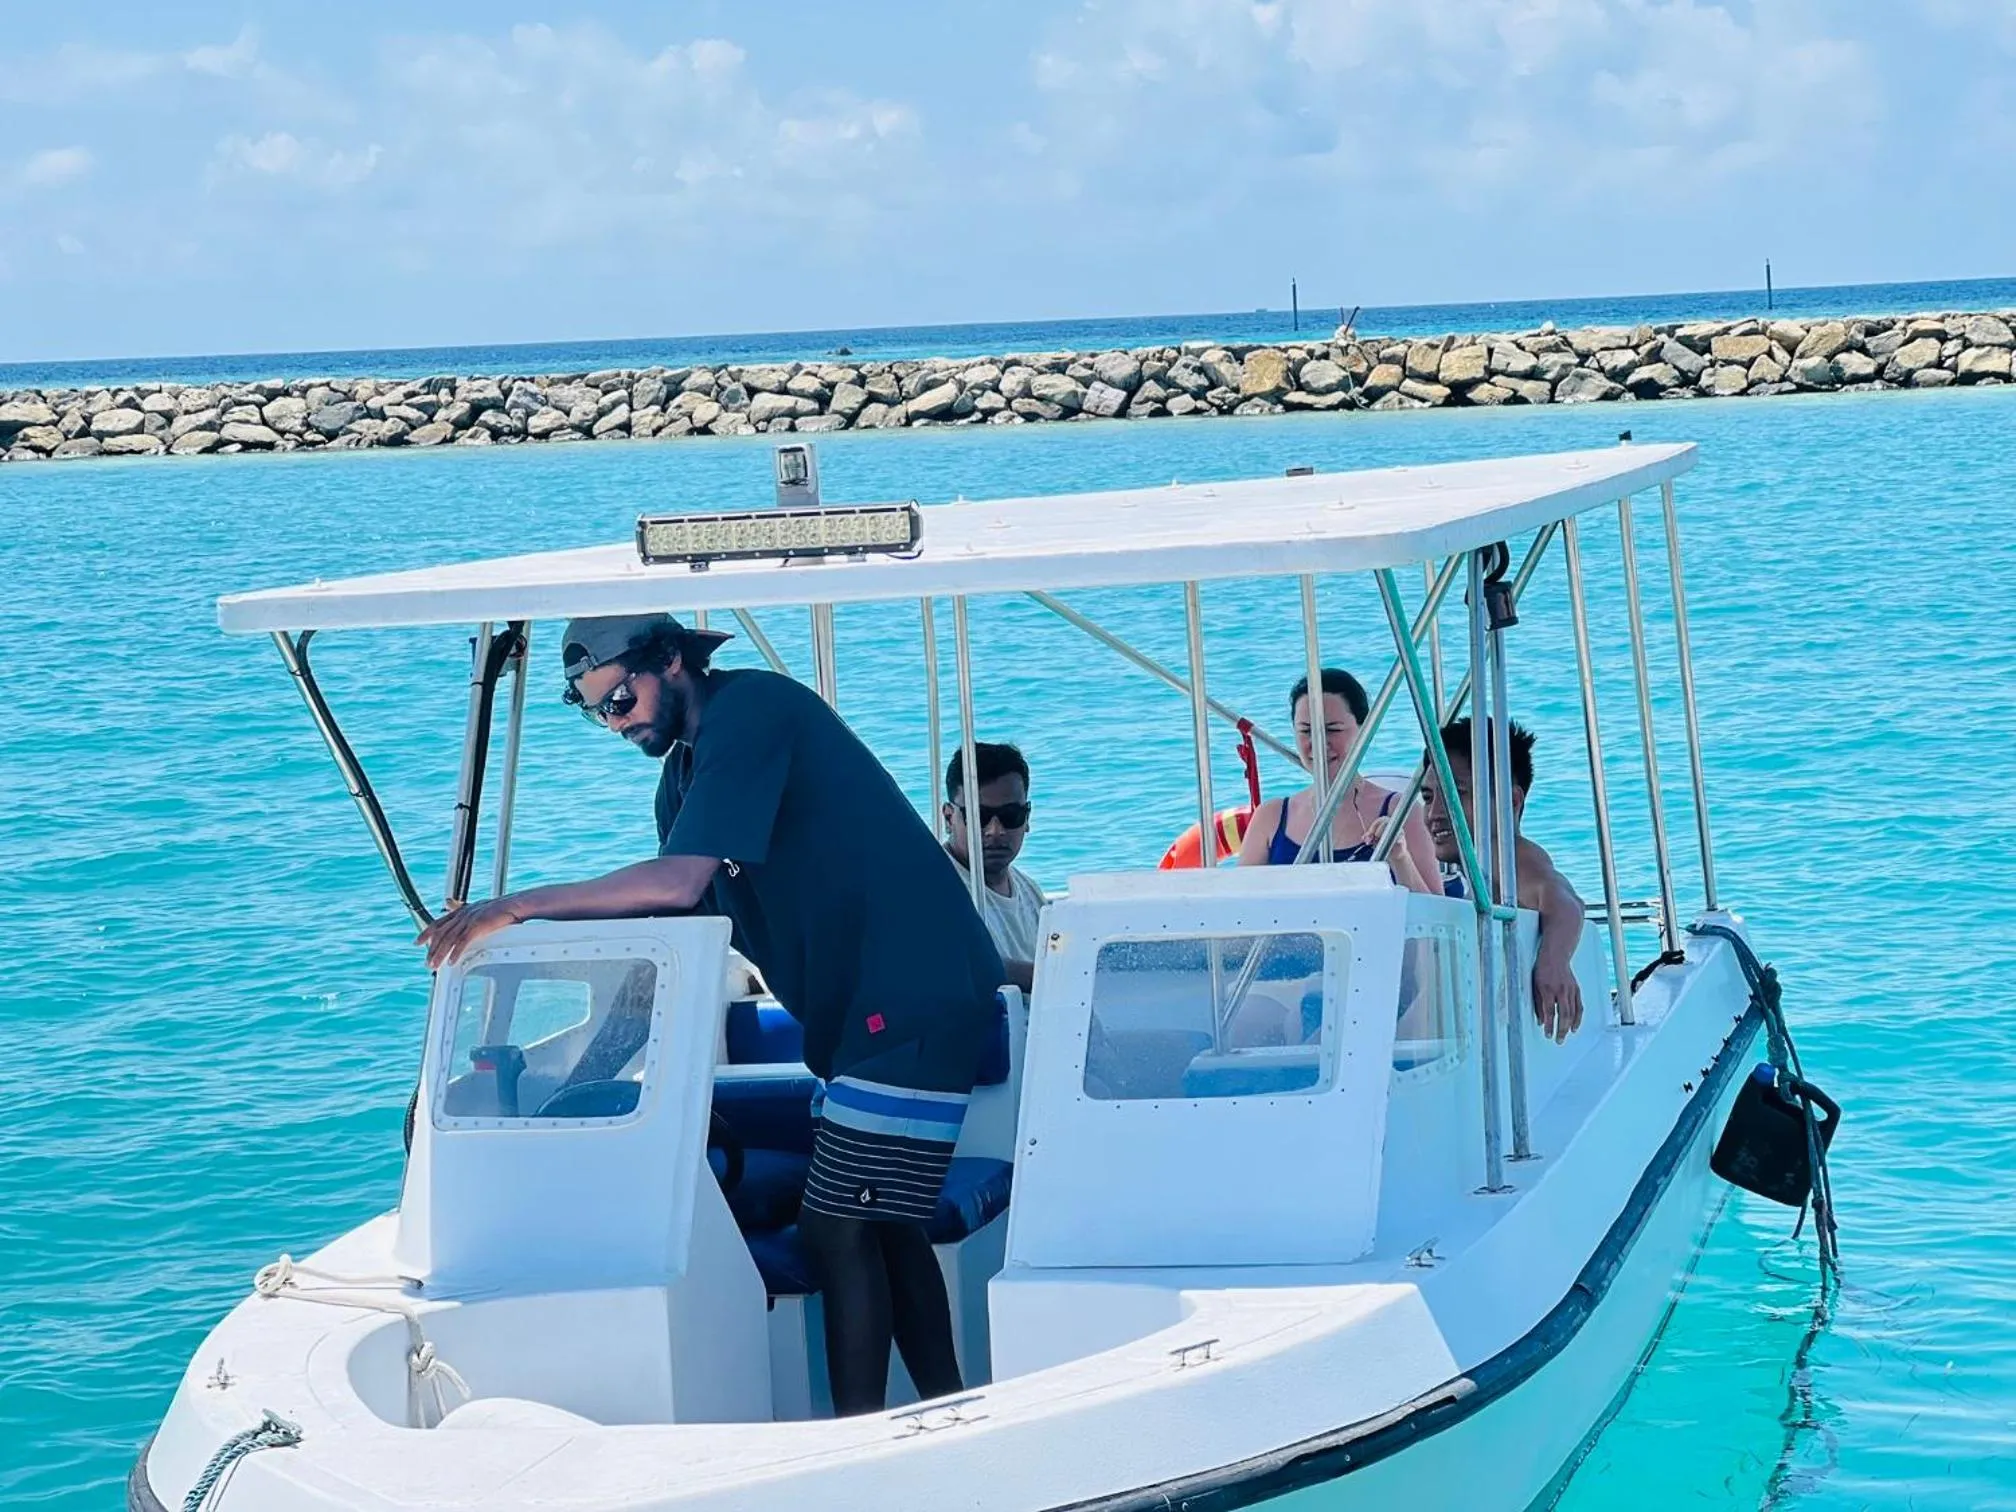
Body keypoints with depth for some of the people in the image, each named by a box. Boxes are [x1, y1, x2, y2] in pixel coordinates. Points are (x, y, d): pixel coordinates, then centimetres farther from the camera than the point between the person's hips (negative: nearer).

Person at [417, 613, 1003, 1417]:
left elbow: (678, 880, -25)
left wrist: (517, 907, -20)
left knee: (841, 1229, -10)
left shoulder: (751, 710, -15)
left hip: (912, 1003, -10)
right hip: (865, 1014, 10)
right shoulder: (686, 768, 15)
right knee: (881, 1227, 12)